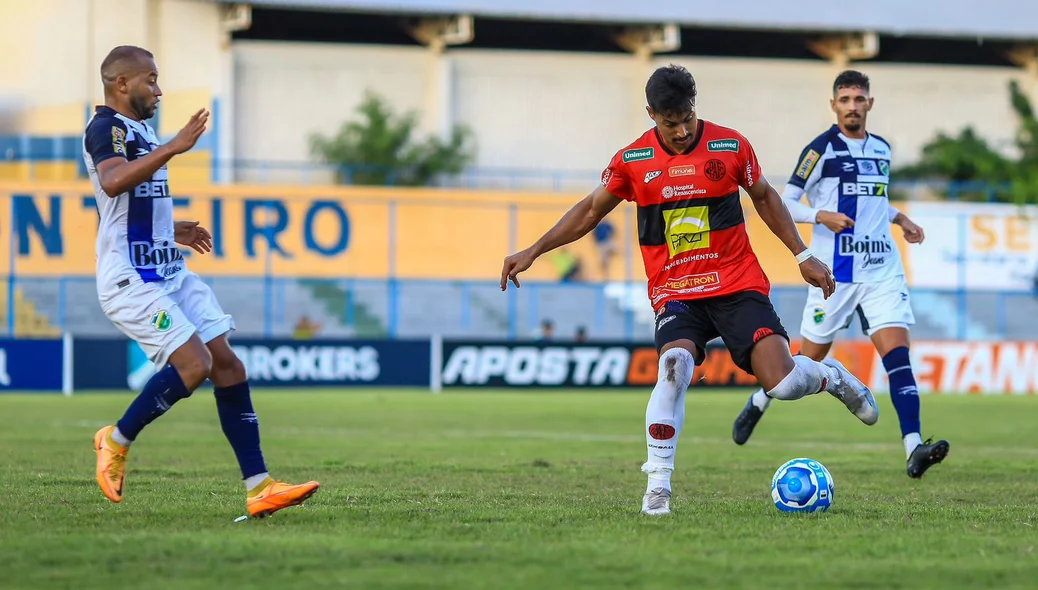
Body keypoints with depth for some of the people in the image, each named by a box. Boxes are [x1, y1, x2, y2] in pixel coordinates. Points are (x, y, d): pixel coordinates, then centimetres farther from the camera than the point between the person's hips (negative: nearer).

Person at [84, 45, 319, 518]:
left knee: (227, 366, 1)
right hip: (131, 279, -10)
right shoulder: (106, 128, -11)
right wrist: (173, 148, -35)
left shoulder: (139, 131, 20)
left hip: (168, 274, 10)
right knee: (194, 364, -20)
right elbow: (112, 181, -34)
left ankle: (258, 487, 0)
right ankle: (116, 441, 1)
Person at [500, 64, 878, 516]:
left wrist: (803, 256, 11)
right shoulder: (632, 161, -2)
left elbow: (764, 197, 13)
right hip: (675, 292, 0)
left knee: (783, 383, -16)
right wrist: (533, 251, 8)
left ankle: (829, 376, 22)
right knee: (674, 364, -31)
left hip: (738, 284, 0)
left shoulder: (730, 145, -3)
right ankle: (657, 486, -24)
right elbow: (591, 210, 13)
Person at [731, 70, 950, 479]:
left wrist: (898, 218, 14)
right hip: (835, 272, -4)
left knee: (897, 353, -13)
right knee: (811, 357, 7)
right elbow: (785, 202, -5)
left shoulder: (881, 149, 12)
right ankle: (759, 402, 36)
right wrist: (822, 216, -21)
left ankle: (914, 450, -23)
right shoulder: (822, 149, -6)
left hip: (882, 270, 4)